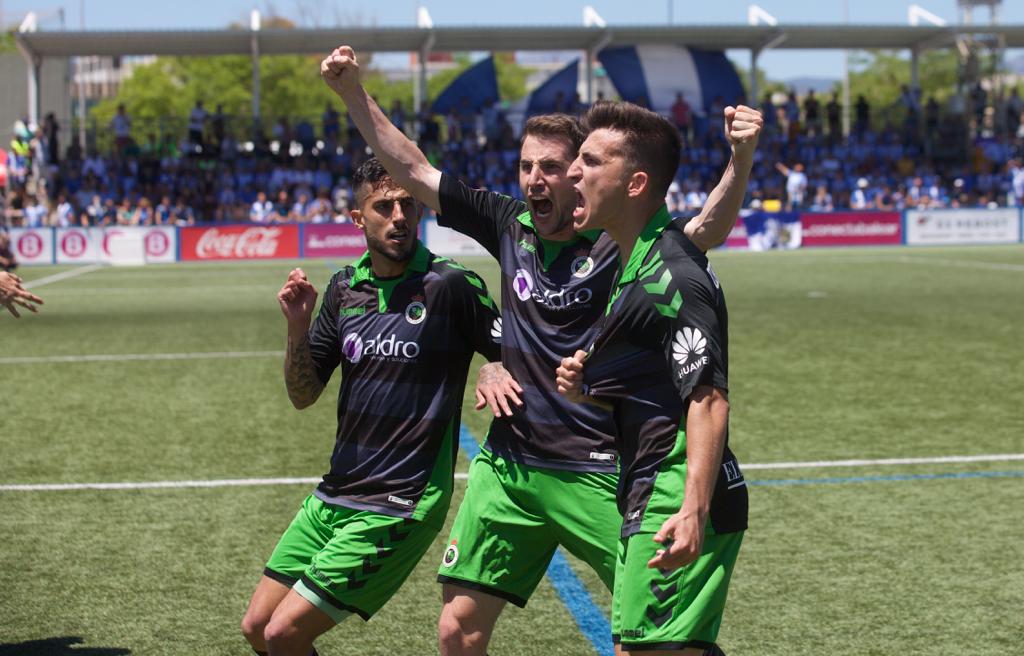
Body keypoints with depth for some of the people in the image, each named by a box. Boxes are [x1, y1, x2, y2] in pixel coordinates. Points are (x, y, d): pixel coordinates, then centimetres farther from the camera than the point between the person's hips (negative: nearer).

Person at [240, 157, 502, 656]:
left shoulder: (451, 286, -12)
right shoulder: (344, 288, 5)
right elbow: (303, 395, 8)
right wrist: (298, 326, -9)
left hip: (396, 508, -6)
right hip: (332, 497, 7)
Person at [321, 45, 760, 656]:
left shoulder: (618, 241, -9)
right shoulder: (510, 224, 5)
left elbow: (707, 229, -24)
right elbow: (412, 169, 10)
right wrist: (352, 90, 6)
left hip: (595, 473, -4)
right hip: (507, 463, 5)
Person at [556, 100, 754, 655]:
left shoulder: (672, 276, -15)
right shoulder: (639, 264, 17)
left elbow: (708, 398, -22)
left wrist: (693, 511, -31)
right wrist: (589, 387, 8)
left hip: (675, 504, -11)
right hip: (650, 500, 11)